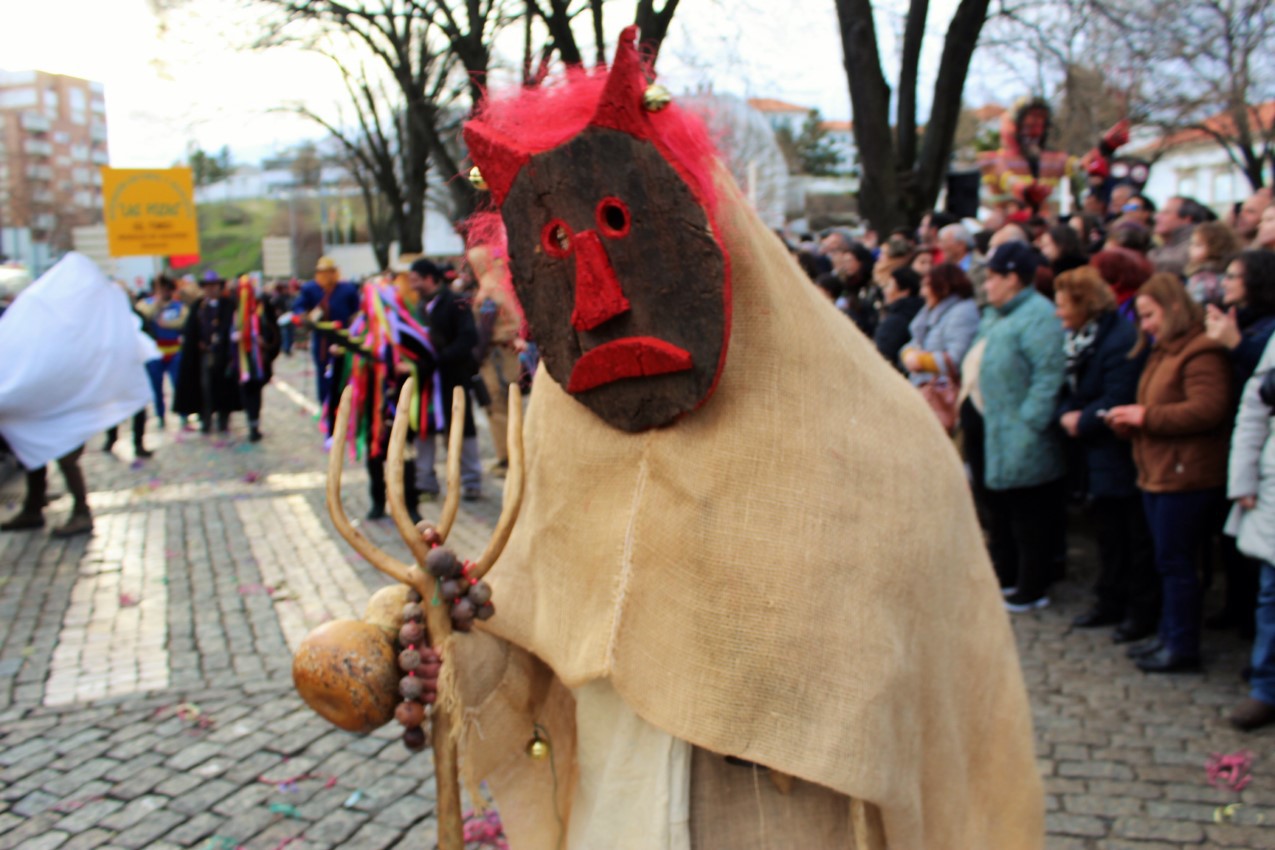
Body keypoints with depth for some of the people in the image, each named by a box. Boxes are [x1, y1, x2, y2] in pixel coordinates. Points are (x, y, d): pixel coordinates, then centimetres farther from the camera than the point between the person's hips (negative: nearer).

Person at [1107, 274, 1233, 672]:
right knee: (1168, 561, 14)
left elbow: (1207, 411, -25)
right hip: (1158, 474, 10)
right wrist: (1130, 420, 6)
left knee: (1175, 562, -4)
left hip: (1186, 476, -10)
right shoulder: (1163, 351, 18)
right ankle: (1169, 635, 22)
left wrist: (1145, 416, -20)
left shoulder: (1201, 352, -14)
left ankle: (1183, 646, 4)